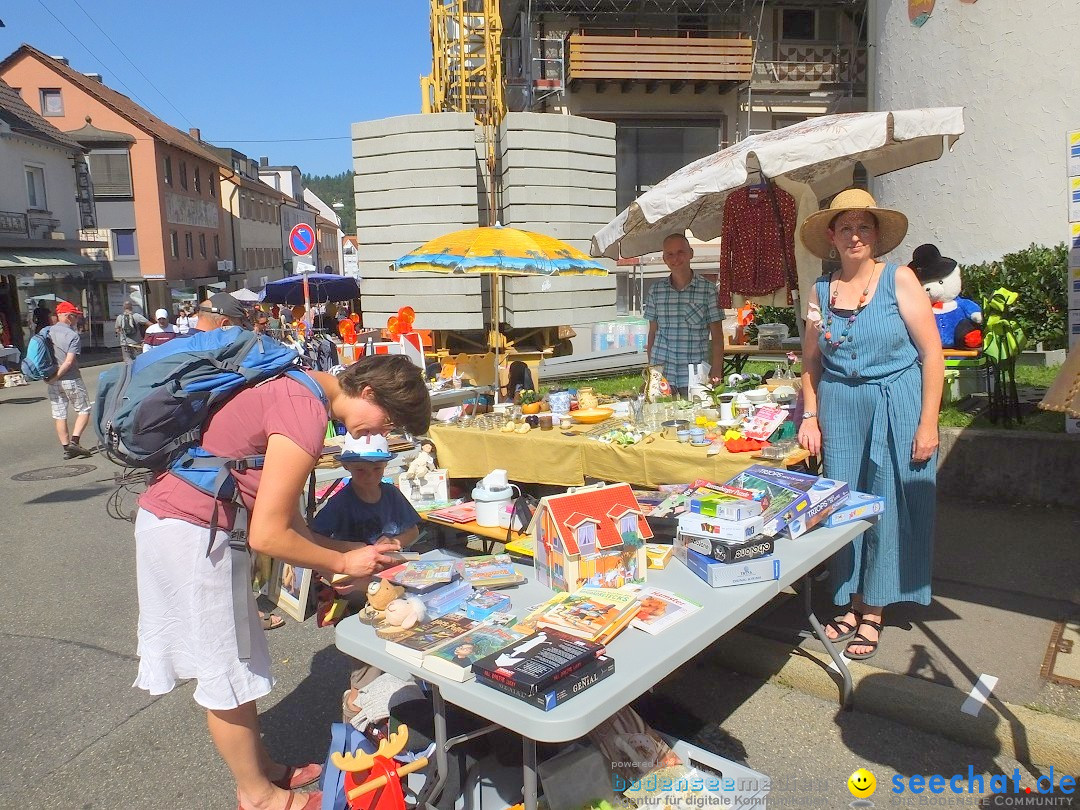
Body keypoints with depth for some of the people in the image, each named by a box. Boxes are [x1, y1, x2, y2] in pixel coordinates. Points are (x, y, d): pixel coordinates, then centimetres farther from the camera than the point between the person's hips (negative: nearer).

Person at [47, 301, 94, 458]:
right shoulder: (73, 335, -12)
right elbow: (69, 361, -19)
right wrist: (56, 376, -12)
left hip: (53, 382, 6)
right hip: (71, 380, -6)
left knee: (59, 415, 9)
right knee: (83, 410, 7)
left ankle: (66, 447, 12)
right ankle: (74, 441, -6)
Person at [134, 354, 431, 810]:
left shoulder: (305, 391, 5)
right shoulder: (307, 415, -25)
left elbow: (286, 519, 8)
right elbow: (267, 536, -23)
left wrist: (356, 551, 6)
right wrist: (344, 563, -9)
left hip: (193, 522, 10)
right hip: (188, 532, -10)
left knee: (233, 659, 20)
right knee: (229, 672, 6)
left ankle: (262, 768, 36)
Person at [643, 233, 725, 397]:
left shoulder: (709, 290, 0)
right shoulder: (655, 291, 7)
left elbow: (717, 338, 1)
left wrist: (715, 377, -6)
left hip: (695, 377, -2)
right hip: (661, 376, 2)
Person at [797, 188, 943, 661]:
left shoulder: (899, 280, -5)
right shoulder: (822, 290, 6)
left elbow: (932, 354, -7)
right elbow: (811, 361, 13)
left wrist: (928, 424, -10)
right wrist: (810, 416, 5)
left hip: (896, 408, -3)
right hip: (840, 412, 4)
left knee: (887, 508, 4)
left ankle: (874, 613, 20)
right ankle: (851, 604, 26)